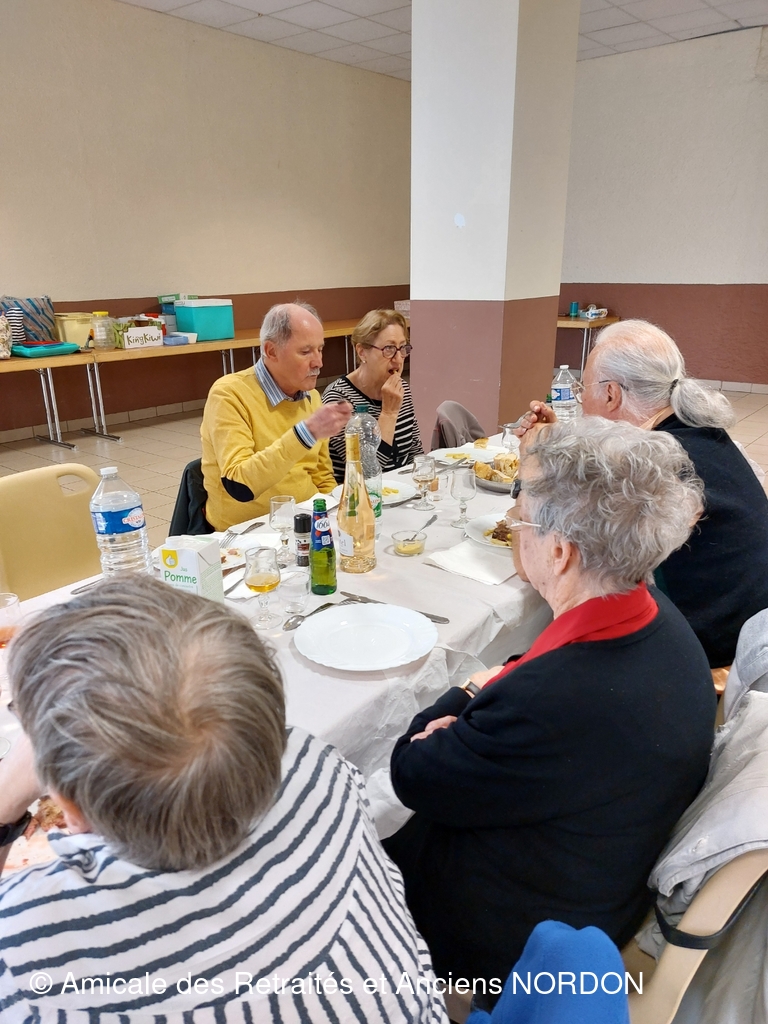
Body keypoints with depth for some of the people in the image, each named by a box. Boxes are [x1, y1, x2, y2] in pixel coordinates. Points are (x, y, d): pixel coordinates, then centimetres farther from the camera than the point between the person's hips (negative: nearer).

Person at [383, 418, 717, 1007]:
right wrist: (491, 693, -16)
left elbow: (413, 776, -24)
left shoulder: (559, 700, -42)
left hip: (520, 937, -7)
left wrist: (468, 694, -8)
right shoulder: (656, 618, -14)